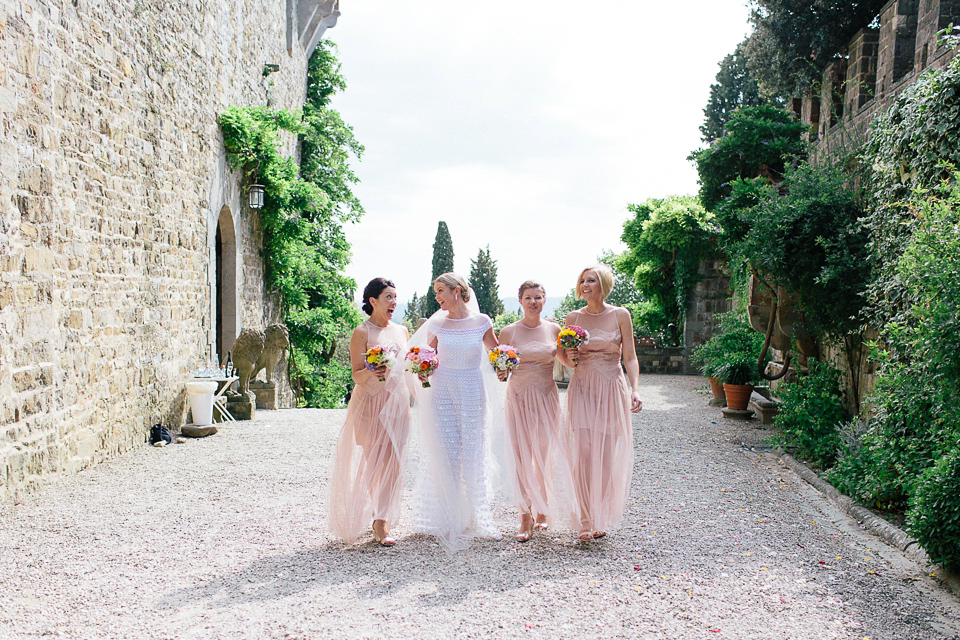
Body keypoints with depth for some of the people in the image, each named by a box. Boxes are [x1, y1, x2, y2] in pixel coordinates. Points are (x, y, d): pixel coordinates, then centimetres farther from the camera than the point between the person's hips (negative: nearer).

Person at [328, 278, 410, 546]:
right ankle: (380, 523, 8)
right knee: (376, 461, -4)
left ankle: (383, 518, 10)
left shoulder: (401, 330, 13)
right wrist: (371, 372, -29)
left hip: (398, 401, 5)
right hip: (371, 403, -5)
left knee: (393, 463, 2)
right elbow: (356, 375, -9)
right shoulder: (362, 333, -5)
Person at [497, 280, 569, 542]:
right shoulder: (509, 331, -2)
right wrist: (502, 374, -16)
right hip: (519, 397, -1)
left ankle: (542, 510, 24)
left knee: (544, 455, 6)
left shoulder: (554, 329, 3)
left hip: (546, 396, 2)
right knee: (522, 456, -4)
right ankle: (526, 516, 4)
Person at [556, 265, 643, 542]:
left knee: (607, 455, 1)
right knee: (583, 454, -5)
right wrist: (570, 360, -8)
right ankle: (587, 521, 4)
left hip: (612, 388, -1)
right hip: (582, 388, 1)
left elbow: (630, 357, 0)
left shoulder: (620, 315, 1)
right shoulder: (573, 317, 6)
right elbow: (563, 354, 15)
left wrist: (634, 390, -12)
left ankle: (602, 518, 17)